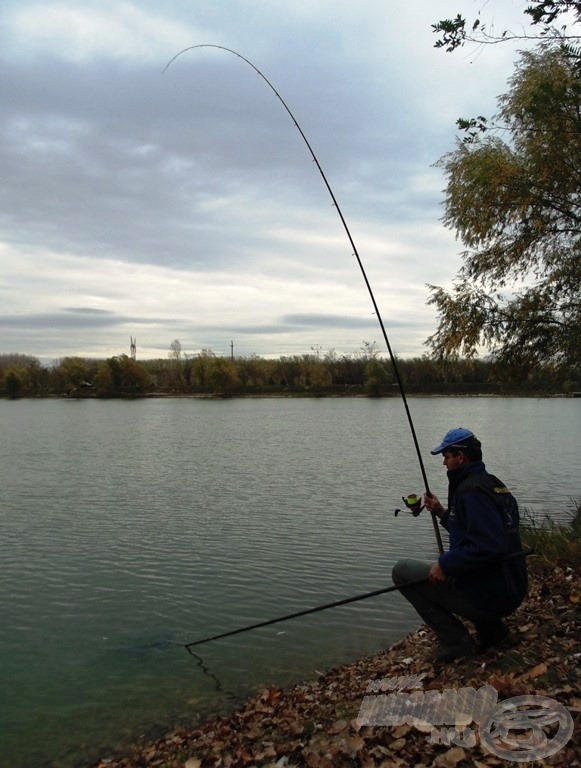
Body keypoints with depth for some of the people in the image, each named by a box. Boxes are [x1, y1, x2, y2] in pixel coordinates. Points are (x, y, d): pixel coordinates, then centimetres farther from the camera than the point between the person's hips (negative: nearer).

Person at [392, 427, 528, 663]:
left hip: (487, 595, -10)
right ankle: (491, 626, 20)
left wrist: (446, 564, -20)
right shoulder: (492, 484, 12)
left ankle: (455, 641, -2)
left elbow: (489, 546, -29)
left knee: (402, 571, -3)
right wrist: (442, 513, 16)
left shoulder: (471, 490, -19)